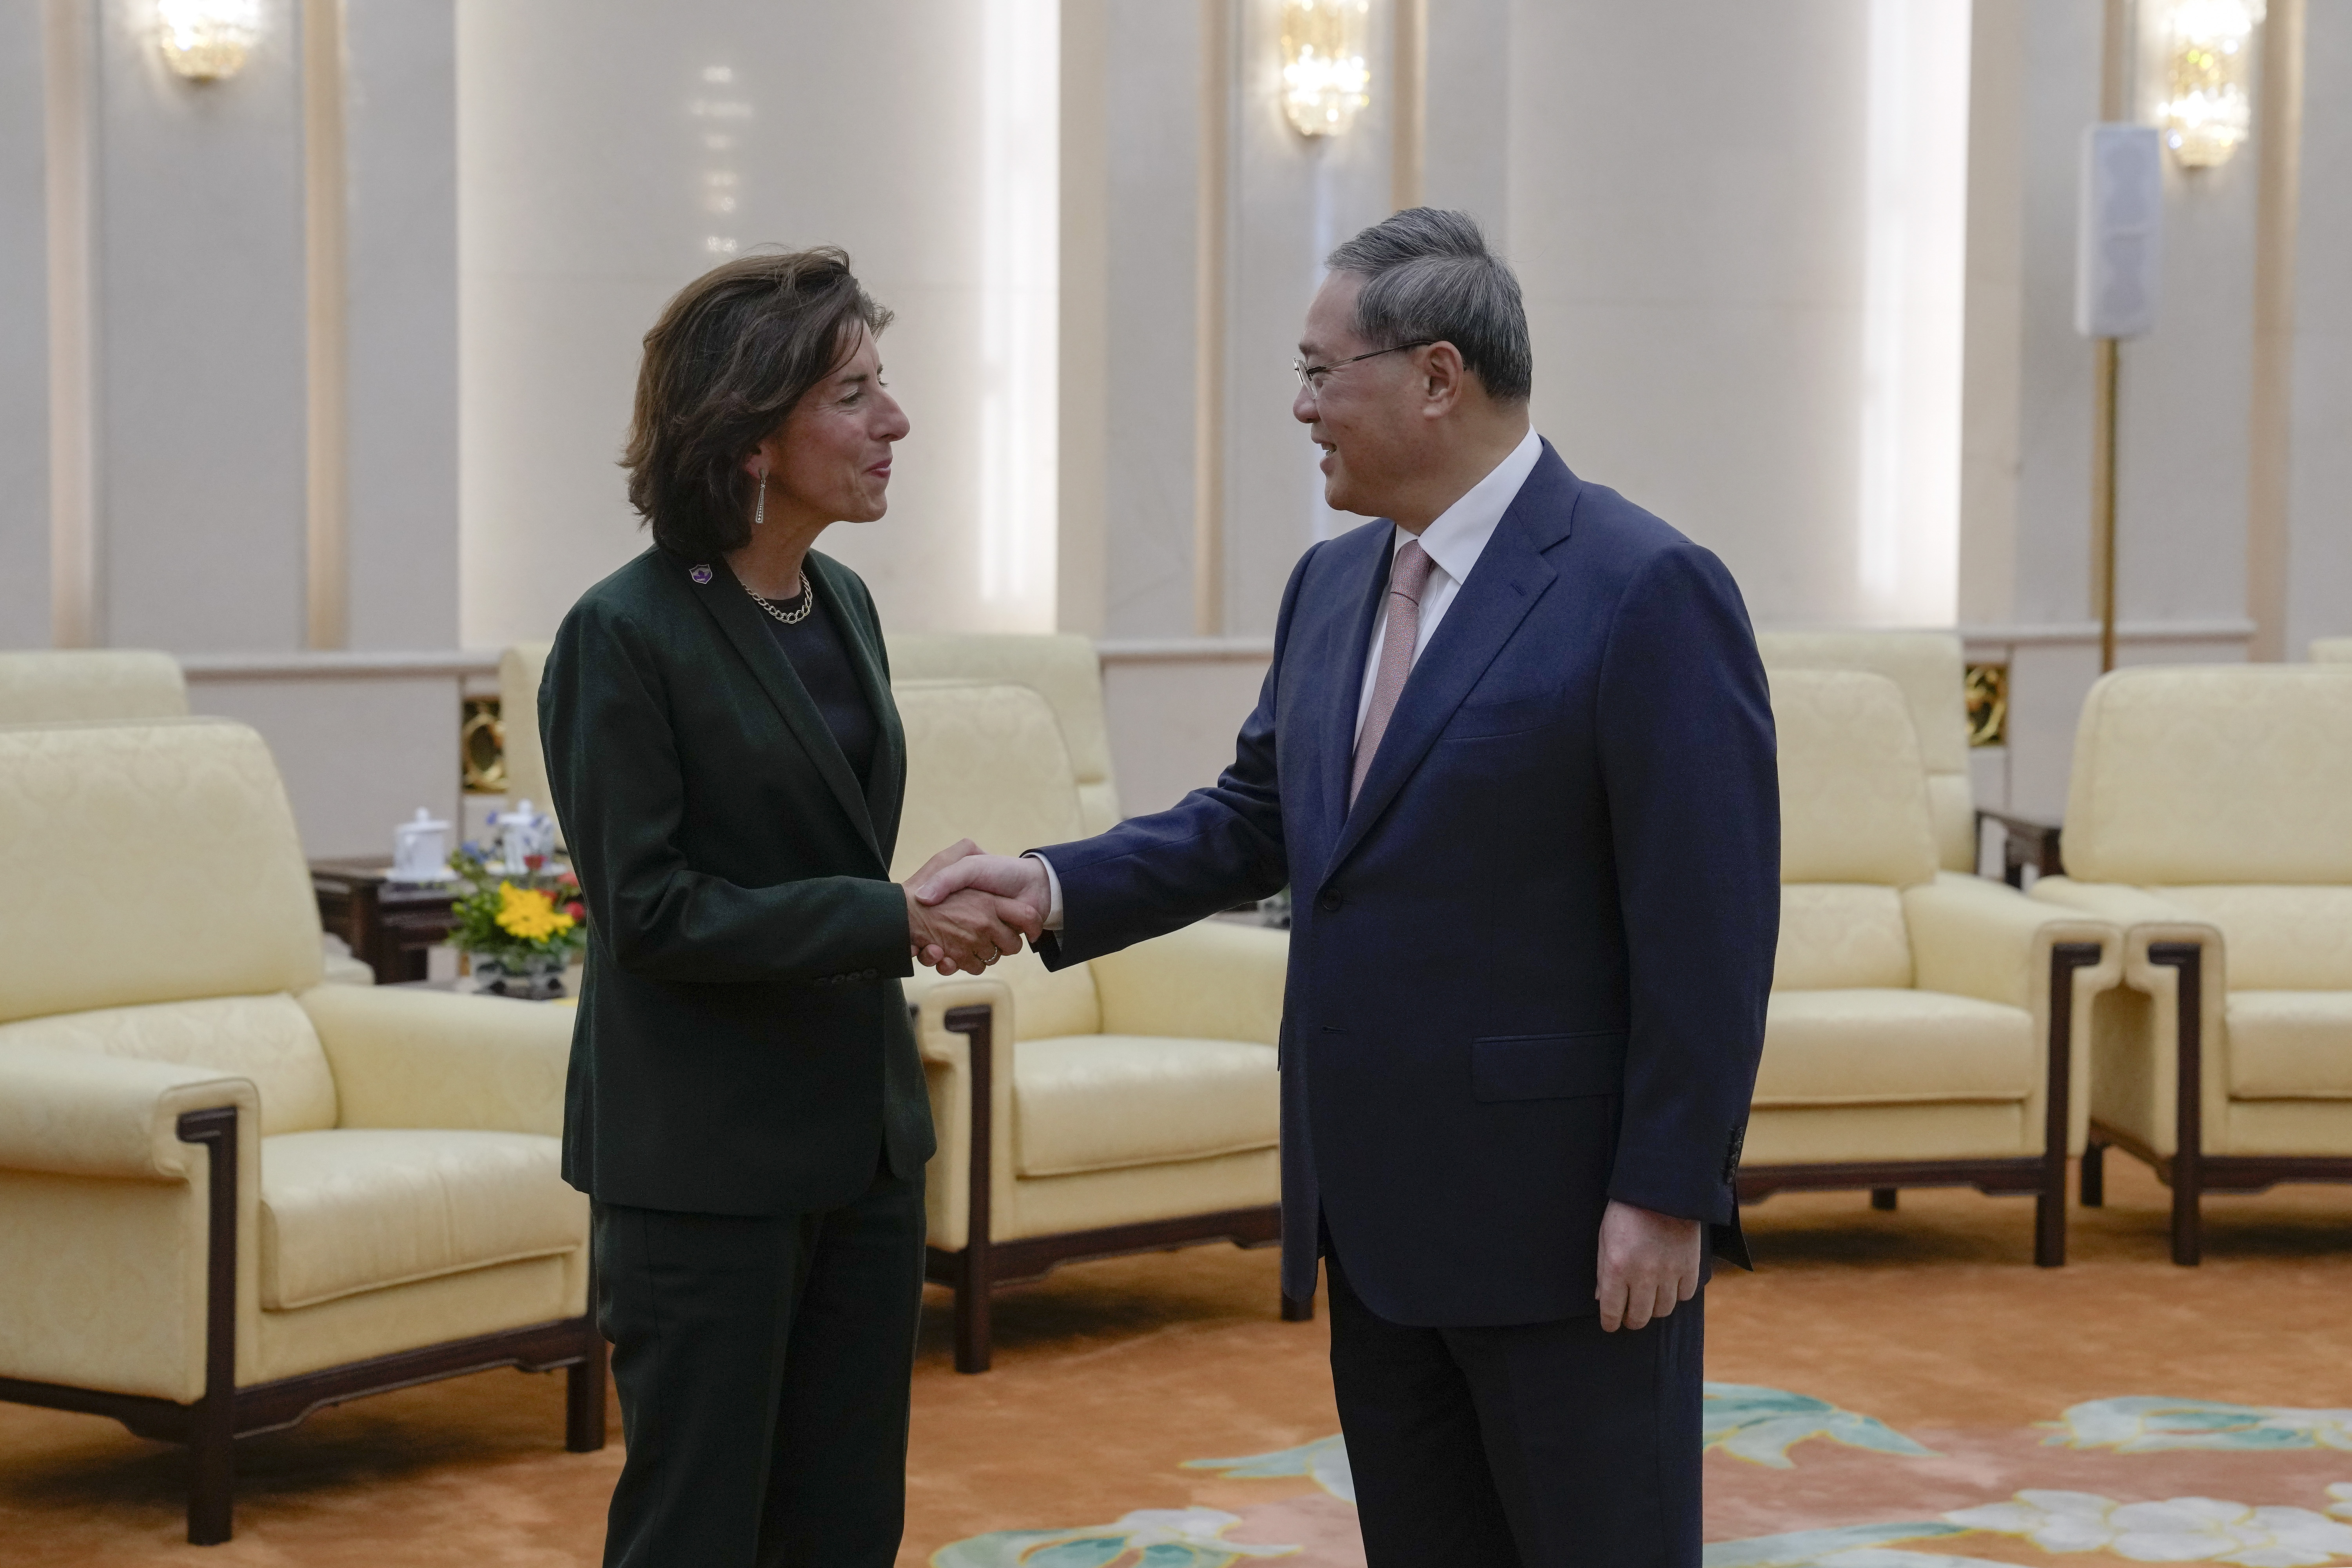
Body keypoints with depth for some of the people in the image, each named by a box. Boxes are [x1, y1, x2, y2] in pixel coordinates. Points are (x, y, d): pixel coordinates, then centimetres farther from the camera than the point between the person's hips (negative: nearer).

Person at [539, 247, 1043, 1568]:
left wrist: (937, 905, 3)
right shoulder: (627, 637, -14)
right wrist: (895, 922, -20)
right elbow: (650, 908, -17)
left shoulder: (843, 605, 9)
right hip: (706, 1161, -7)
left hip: (861, 1142, 7)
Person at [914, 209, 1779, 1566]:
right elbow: (1258, 817, 17)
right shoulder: (1332, 584, 10)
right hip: (1380, 1214, 8)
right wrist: (1057, 888, 2)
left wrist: (1665, 1195, -17)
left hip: (1568, 1219, -8)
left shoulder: (1646, 590, -14)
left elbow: (1709, 923, -16)